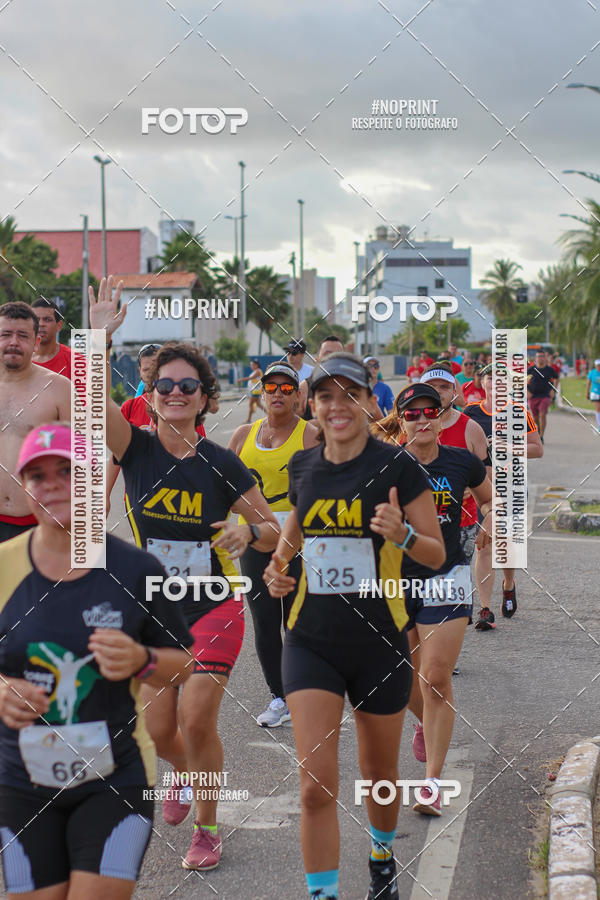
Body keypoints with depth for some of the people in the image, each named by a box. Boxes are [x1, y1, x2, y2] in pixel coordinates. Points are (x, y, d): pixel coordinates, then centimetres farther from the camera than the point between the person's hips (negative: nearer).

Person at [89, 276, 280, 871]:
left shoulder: (221, 464, -5)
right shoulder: (137, 449, -6)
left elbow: (273, 532, 1)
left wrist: (249, 531, -21)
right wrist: (99, 338, -37)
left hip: (214, 608, -1)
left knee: (196, 722, -11)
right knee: (160, 730, 5)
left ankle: (206, 831, 10)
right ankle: (184, 776, 42)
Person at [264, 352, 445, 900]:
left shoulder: (397, 467, -9)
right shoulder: (302, 468, 2)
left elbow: (437, 555, -5)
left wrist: (401, 534, -26)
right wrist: (279, 563, 2)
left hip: (379, 642, -1)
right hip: (311, 642, 2)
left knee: (380, 774, 17)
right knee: (316, 787, -10)